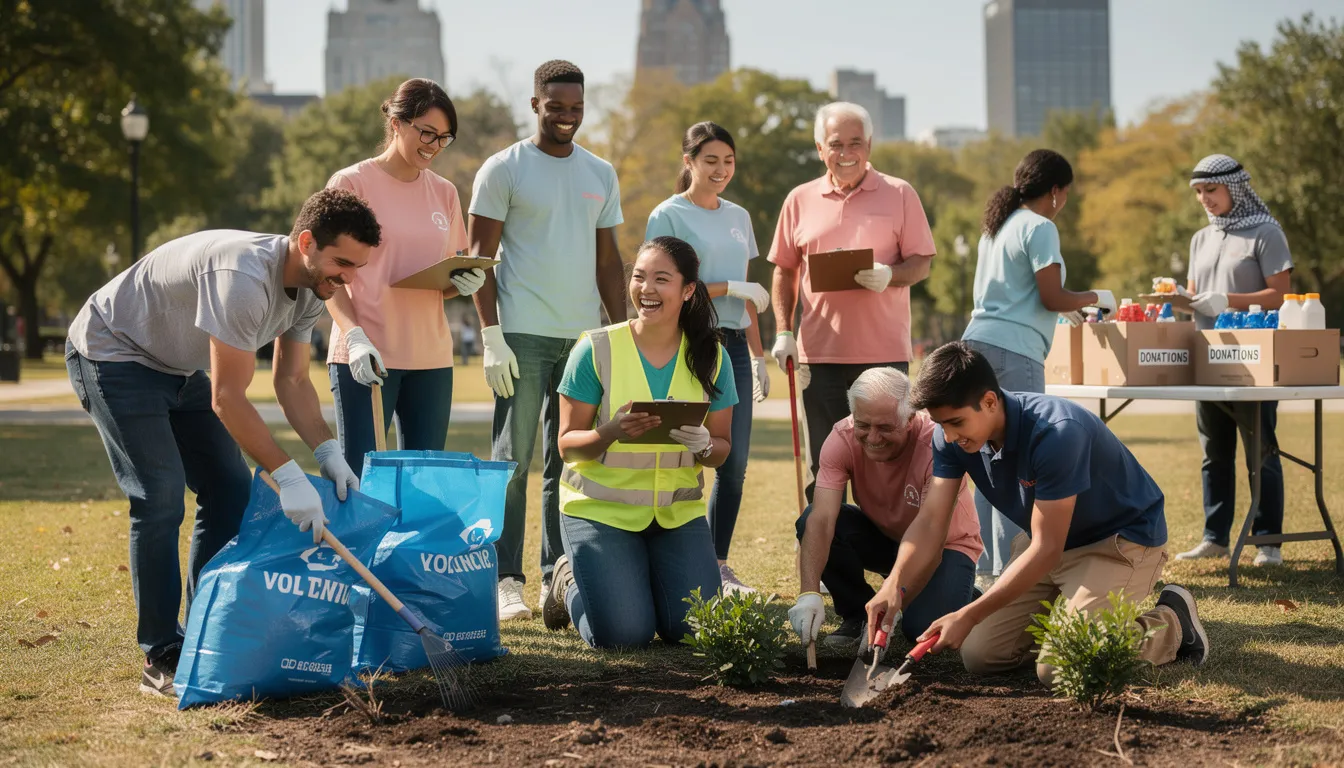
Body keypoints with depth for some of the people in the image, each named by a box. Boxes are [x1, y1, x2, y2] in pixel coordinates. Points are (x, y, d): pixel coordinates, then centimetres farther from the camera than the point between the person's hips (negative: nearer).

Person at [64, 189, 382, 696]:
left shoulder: (310, 288, -7)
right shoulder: (245, 278, -36)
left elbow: (292, 380, 1)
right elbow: (227, 399, -33)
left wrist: (327, 452, -14)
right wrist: (287, 475, -32)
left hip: (178, 367, 9)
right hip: (111, 354, -9)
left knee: (230, 492, 2)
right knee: (160, 497, -17)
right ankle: (162, 660, -10)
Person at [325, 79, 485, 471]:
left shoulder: (444, 193, 14)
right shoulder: (351, 183, -2)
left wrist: (465, 283, -3)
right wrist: (355, 336, -19)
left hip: (431, 356, 5)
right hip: (365, 356, -5)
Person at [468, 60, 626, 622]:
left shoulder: (601, 174, 13)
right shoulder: (504, 170, -1)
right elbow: (480, 257, -3)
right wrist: (491, 336, -11)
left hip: (583, 335, 5)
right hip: (523, 335, -5)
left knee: (570, 463, 7)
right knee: (513, 461, -5)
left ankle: (559, 576, 14)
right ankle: (506, 580, -1)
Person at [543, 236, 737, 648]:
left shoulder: (710, 357, -1)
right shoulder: (596, 350, -10)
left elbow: (722, 449, 4)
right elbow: (568, 444, -8)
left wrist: (703, 445, -20)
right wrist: (611, 433, -28)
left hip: (678, 510, 3)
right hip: (601, 508, -3)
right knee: (623, 634, -15)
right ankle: (570, 580, 20)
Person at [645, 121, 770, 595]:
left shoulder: (738, 217, 16)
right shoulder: (669, 216, -3)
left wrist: (758, 355, 16)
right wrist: (731, 288, -13)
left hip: (733, 346, 6)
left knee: (734, 463, 4)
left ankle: (719, 565, 13)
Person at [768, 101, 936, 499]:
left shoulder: (899, 194, 4)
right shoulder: (801, 200, 9)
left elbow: (921, 264, 2)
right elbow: (784, 271, 13)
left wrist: (889, 276, -18)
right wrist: (784, 332, 3)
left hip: (884, 351, -2)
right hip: (821, 352, 2)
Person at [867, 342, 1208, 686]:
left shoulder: (1056, 434, -35)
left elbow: (1047, 550, -32)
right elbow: (931, 522, -14)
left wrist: (969, 616, -34)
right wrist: (894, 584, -34)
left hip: (1123, 538, -7)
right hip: (1049, 540, 7)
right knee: (979, 655, -3)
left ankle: (1172, 620, 2)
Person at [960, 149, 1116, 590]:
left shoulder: (998, 226, 19)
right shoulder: (1039, 228, -8)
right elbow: (1052, 297, -13)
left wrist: (1063, 309, 33)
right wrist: (1095, 298, 4)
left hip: (979, 341, 9)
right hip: (1014, 350, -9)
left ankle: (985, 568, 15)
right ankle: (1007, 570, -6)